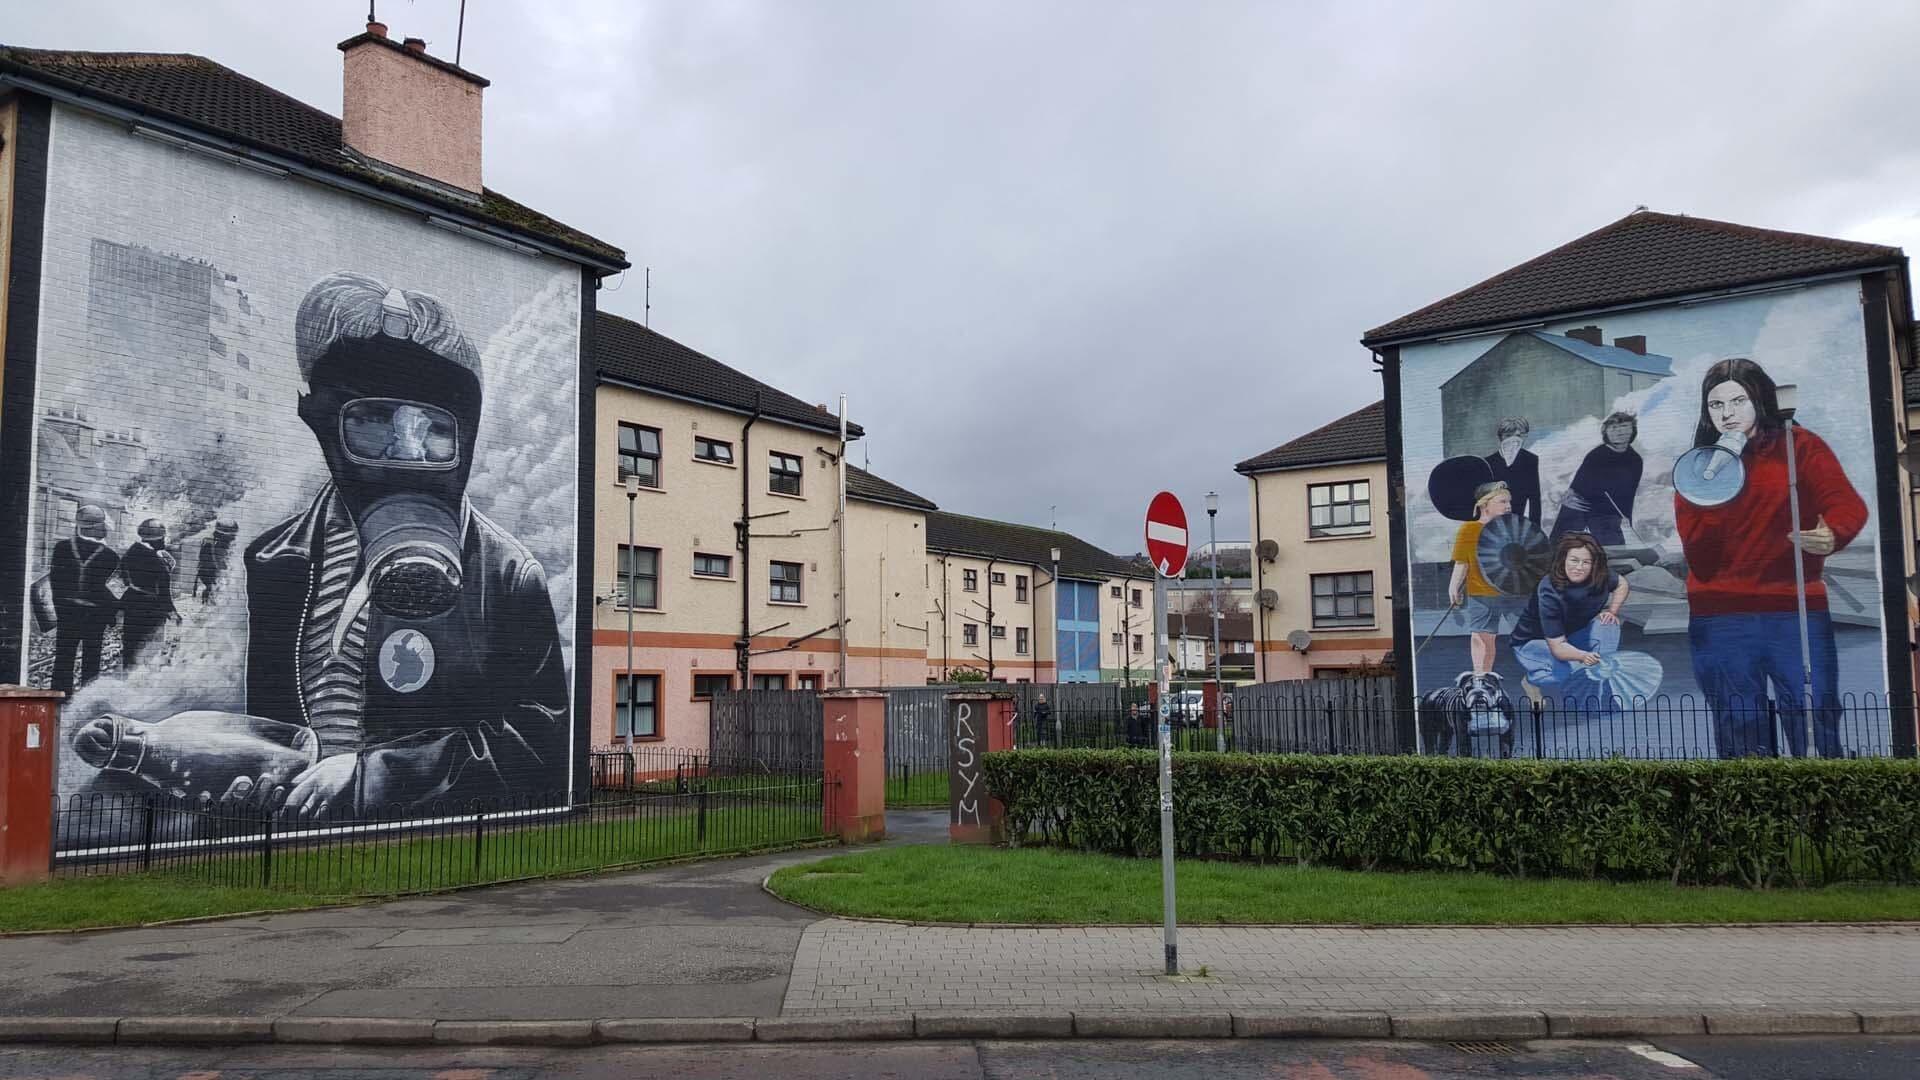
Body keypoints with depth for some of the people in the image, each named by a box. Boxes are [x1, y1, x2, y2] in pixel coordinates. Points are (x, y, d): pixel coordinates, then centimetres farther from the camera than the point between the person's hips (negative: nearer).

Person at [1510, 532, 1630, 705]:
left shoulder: (1599, 577, -17)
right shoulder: (1549, 592, -34)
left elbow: (1621, 583, 10)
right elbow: (1557, 646, -35)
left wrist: (1612, 611, -8)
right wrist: (1583, 656, -54)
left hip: (1573, 635, 6)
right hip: (1532, 642, -6)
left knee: (1607, 625, -21)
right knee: (1577, 670, -33)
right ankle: (1532, 679, -1)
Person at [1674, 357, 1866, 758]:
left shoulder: (1800, 446, 7)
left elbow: (1847, 504, -8)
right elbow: (1699, 558, 2)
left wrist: (1832, 535, -29)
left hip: (1796, 610, -1)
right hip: (1720, 622, 2)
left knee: (1817, 738, -5)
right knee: (1741, 746, 6)